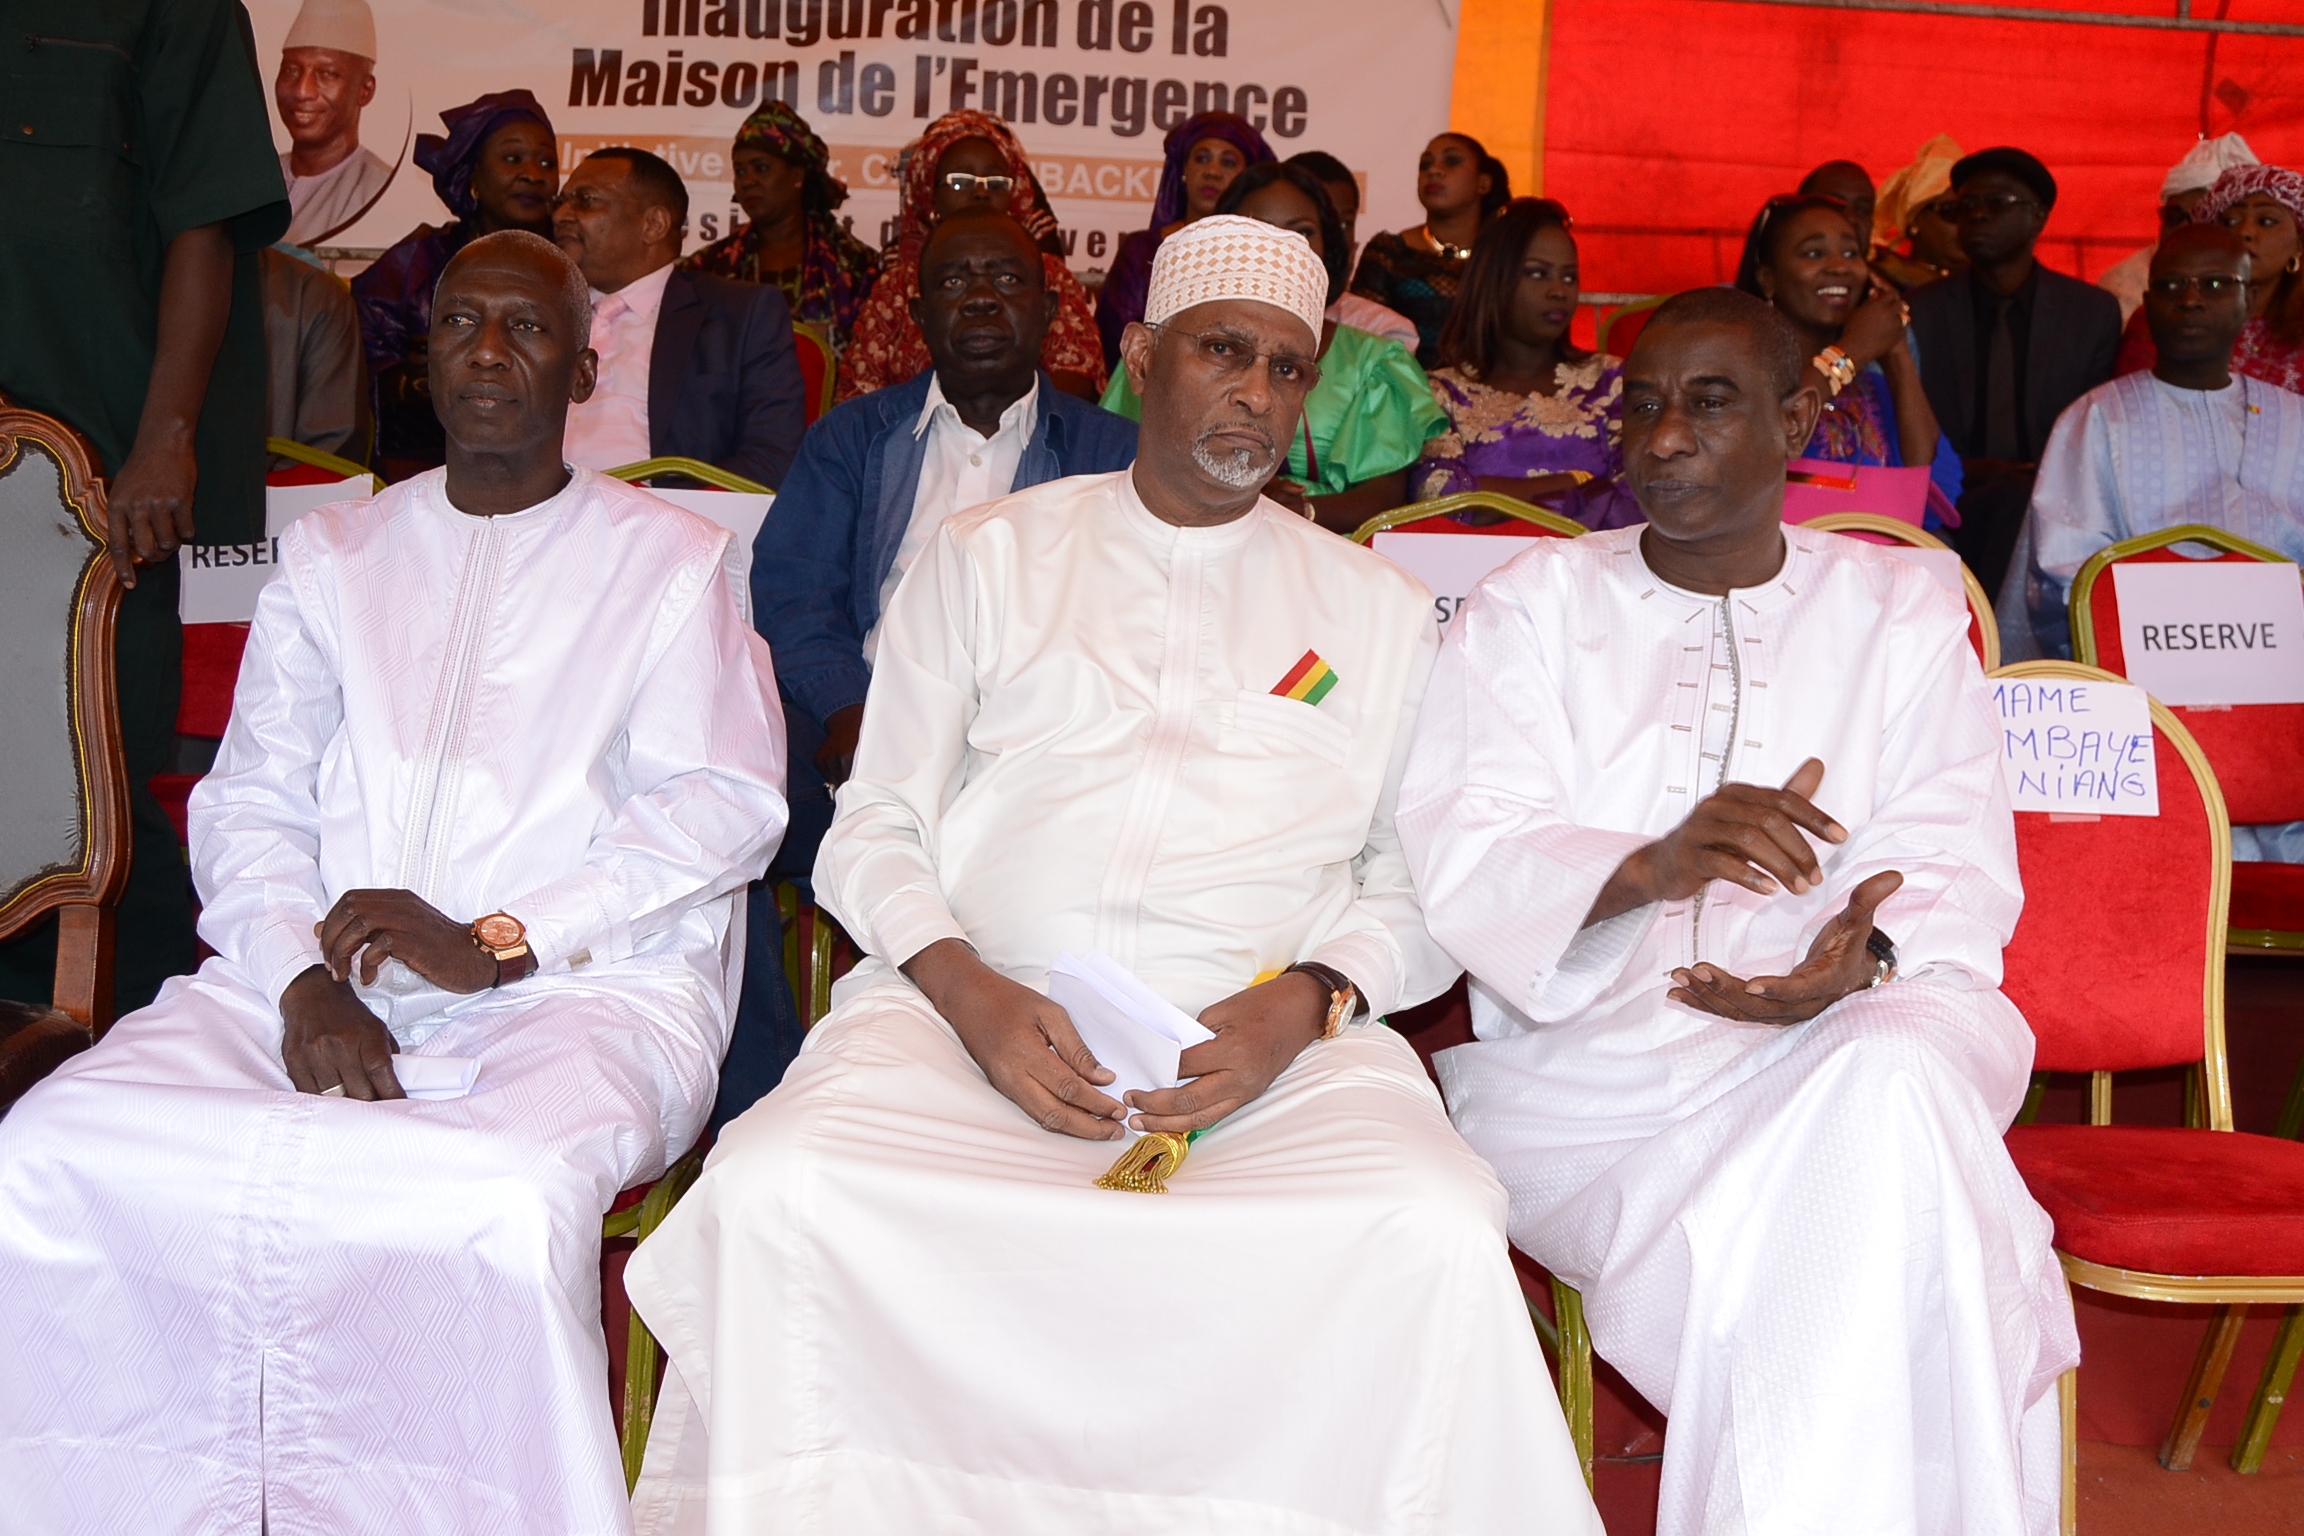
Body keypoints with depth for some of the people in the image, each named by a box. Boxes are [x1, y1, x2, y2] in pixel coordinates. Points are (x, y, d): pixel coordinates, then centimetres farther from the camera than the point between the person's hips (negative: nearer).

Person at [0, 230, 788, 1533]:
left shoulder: (672, 559, 12)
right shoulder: (331, 556, 23)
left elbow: (728, 802, -1)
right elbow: (250, 802, 14)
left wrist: (499, 942, -13)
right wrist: (304, 981, -7)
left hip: (585, 988, -3)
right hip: (320, 981, 4)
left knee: (501, 1201, -37)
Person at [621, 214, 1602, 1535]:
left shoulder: (1377, 608, 18)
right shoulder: (991, 557, 17)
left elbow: (1422, 888, 14)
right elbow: (874, 831, 13)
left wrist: (1307, 1002, -8)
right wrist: (967, 990, -7)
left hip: (1274, 1033, 0)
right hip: (983, 1003, 1)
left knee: (1439, 1229, -31)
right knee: (774, 1188, -29)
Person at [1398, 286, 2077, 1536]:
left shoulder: (1903, 615, 14)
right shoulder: (1537, 604, 8)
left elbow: (1954, 869, 3)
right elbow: (1459, 861, -6)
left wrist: (1867, 955, -21)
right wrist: (1651, 866, -27)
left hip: (1841, 1039, 2)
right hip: (1583, 1063, -1)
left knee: (1899, 1068, -33)